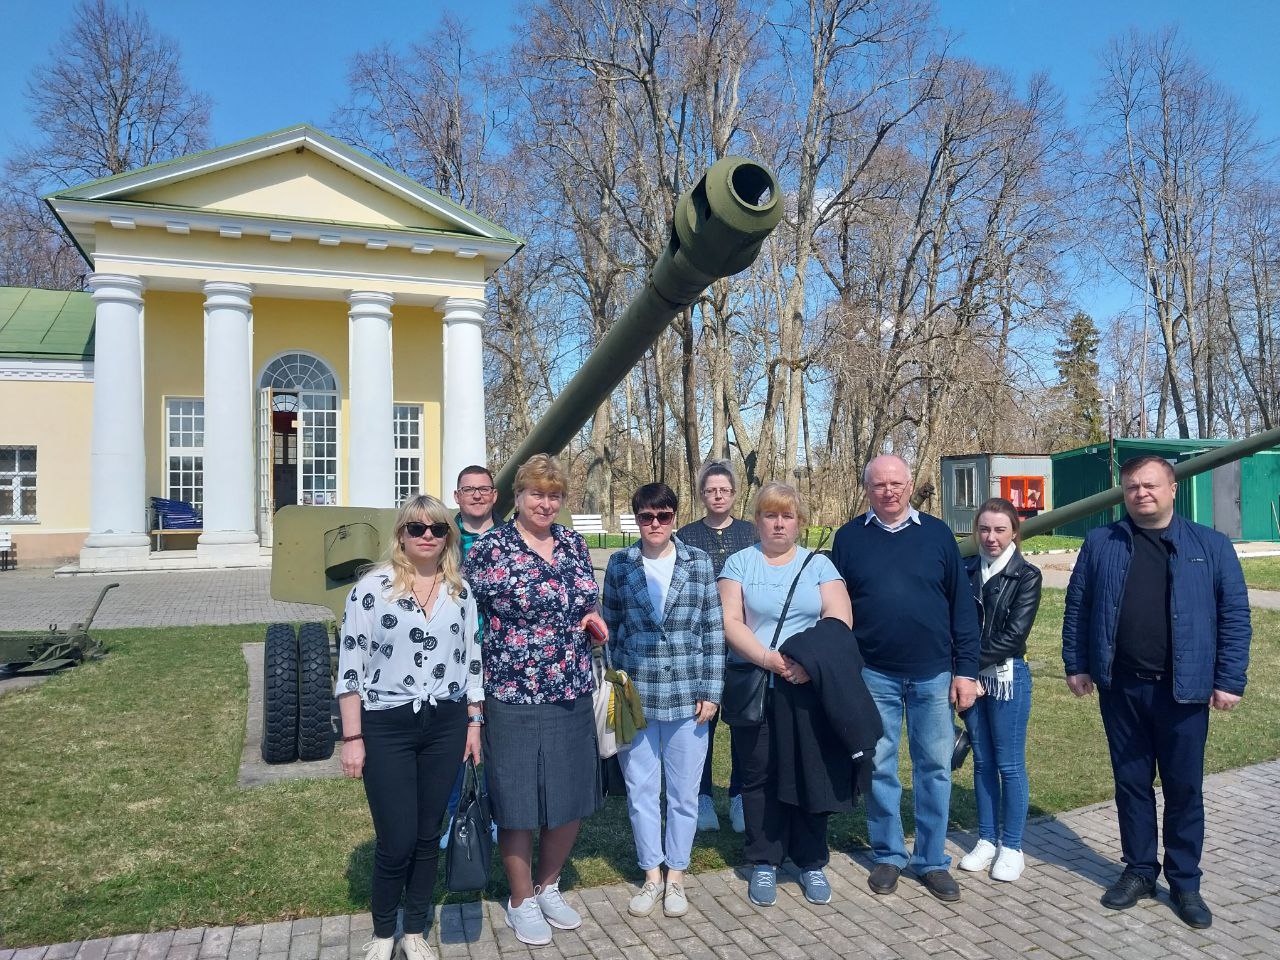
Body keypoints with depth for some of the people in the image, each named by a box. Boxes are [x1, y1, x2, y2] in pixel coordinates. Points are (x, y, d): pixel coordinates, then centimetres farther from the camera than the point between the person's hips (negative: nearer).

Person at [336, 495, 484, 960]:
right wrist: (352, 737, -9)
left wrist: (474, 722, 7)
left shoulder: (461, 591, 4)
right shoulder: (372, 587, -8)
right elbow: (350, 667, -7)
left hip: (446, 725, 3)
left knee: (429, 835, 12)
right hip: (386, 726, -3)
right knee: (396, 840, 1)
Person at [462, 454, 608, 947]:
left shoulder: (573, 544, 7)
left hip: (572, 695, 5)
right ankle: (521, 900, 29)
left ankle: (548, 886, 37)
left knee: (572, 798, 13)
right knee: (518, 800, 7)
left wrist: (592, 617, -2)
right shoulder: (490, 548, -8)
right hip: (514, 696, -5)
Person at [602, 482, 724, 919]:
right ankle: (651, 876, 28)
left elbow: (714, 630, 0)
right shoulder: (620, 565, 0)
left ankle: (676, 876, 29)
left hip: (687, 696, 0)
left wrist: (710, 691, -3)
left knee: (684, 791, 10)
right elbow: (610, 629, 6)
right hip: (635, 695, 1)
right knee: (640, 790, 10)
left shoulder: (698, 562, -1)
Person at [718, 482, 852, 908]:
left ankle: (811, 863, 21)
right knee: (759, 776, 4)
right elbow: (730, 622, -4)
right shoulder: (739, 562, 7)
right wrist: (768, 658, -19)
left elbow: (840, 619, -2)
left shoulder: (818, 564, 10)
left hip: (810, 687, 1)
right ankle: (764, 863, 19)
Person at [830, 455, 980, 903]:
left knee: (934, 768, 8)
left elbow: (962, 606, 3)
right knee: (879, 768, 8)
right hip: (873, 675, 0)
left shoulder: (937, 534, 2)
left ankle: (932, 860, 22)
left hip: (933, 674, 0)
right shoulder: (849, 538, 2)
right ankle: (888, 854, 25)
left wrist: (966, 670, -1)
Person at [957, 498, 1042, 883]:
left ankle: (1012, 847, 17)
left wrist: (975, 662, -13)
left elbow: (1014, 633, -12)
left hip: (1007, 677, -3)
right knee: (982, 761, 13)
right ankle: (986, 840, 25)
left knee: (1010, 764, 4)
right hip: (970, 676, 4)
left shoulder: (1026, 576, -6)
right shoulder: (966, 571, 4)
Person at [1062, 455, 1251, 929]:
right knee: (1131, 783, 12)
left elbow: (1235, 616, -1)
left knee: (1185, 789, 9)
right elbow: (1077, 606, 6)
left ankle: (1184, 881, 25)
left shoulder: (1211, 546, 1)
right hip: (1120, 689, 1)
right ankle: (1139, 870, 27)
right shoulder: (1100, 543, 3)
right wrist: (1076, 664, 3)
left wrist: (1229, 680, -5)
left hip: (1183, 691, -1)